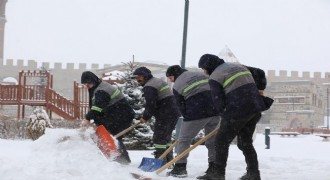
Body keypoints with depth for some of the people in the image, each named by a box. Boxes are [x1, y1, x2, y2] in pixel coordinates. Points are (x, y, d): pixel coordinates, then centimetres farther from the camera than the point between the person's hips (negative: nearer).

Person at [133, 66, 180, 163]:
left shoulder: (149, 87, -13)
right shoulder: (159, 81, 21)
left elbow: (150, 104, -19)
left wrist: (145, 117, -6)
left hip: (165, 115, -10)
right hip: (174, 112, 10)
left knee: (159, 138, -5)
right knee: (166, 137, 19)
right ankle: (169, 161, 24)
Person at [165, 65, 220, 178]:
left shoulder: (177, 86, 2)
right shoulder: (200, 75, 17)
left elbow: (181, 106, 2)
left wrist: (188, 118, 13)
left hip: (197, 114, -5)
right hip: (214, 112, 5)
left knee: (184, 140, 8)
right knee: (212, 140, 17)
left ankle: (180, 168, 5)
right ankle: (214, 167, 18)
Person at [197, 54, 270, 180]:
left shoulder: (214, 77, -4)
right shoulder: (238, 66, 20)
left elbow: (218, 101, -9)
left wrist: (226, 116, 6)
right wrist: (259, 91, 28)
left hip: (238, 112, -8)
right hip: (255, 109, 8)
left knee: (221, 141, 5)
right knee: (245, 142, 19)